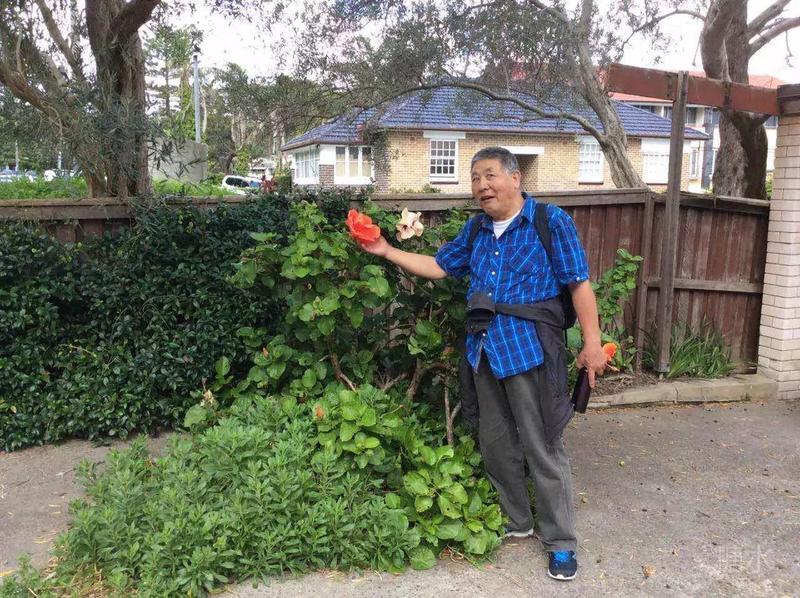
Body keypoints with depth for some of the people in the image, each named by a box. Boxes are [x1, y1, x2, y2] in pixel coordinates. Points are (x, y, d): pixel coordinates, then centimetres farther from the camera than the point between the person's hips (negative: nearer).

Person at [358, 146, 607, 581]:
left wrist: (592, 343, -12)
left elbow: (579, 284, -8)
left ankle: (560, 542, 19)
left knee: (543, 449, 2)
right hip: (485, 350, 7)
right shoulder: (476, 230, 12)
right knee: (496, 444, 16)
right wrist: (387, 252, 12)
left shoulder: (551, 221, -6)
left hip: (530, 349, -6)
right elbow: (438, 266, 20)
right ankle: (516, 521, 37)